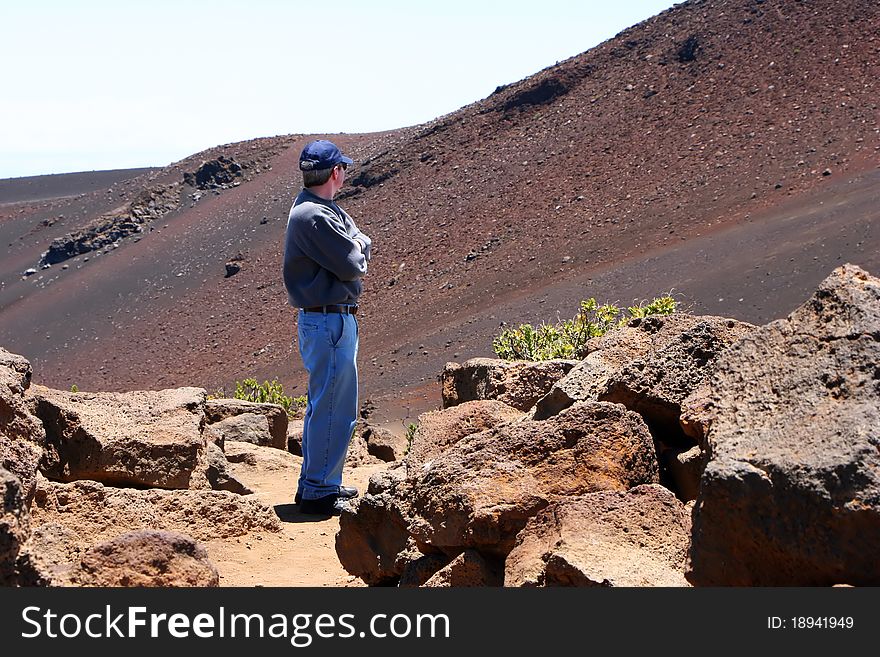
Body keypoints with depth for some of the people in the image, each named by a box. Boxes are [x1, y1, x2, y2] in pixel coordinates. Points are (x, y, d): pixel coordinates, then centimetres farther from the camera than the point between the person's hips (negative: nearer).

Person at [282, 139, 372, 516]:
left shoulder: (327, 210, 15)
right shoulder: (314, 216, -19)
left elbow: (363, 244, 13)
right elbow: (352, 266, -20)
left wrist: (354, 248, -7)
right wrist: (355, 253, 0)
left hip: (327, 320, 11)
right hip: (329, 321, -11)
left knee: (323, 404, 18)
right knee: (335, 408, -7)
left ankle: (314, 483, 28)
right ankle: (319, 493, -1)